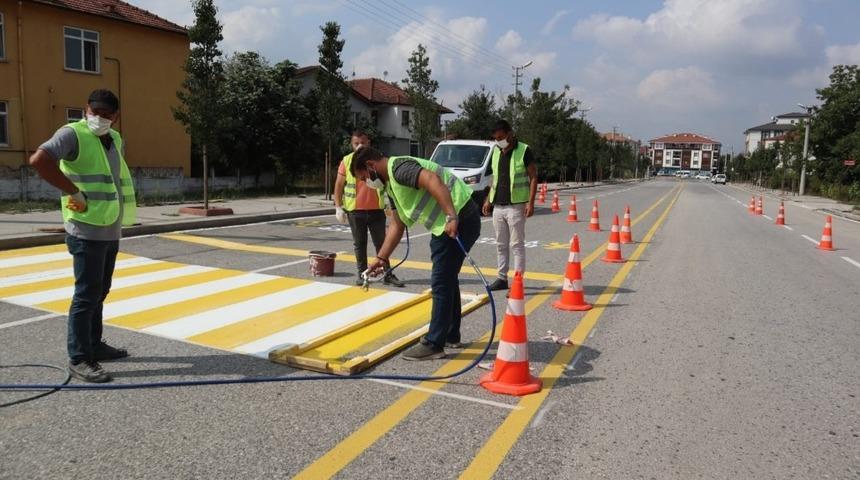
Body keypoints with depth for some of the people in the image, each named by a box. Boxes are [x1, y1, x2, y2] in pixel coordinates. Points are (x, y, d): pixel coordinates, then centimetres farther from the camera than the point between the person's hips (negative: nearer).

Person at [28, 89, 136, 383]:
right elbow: (39, 160, -27)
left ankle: (94, 345, 30)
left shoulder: (116, 140, 13)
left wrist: (122, 212, 12)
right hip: (87, 232, -8)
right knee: (87, 294, -5)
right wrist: (75, 192, -23)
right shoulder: (73, 134, -11)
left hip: (111, 231, 8)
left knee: (100, 291, 17)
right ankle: (79, 359, 3)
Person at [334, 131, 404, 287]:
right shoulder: (346, 161, 1)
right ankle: (362, 273, 20)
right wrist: (338, 206, -3)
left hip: (376, 209, 1)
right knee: (359, 243, 9)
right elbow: (339, 185, 3)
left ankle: (387, 274, 11)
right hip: (354, 210, 0)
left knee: (381, 242, 5)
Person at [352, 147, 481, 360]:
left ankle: (433, 345, 3)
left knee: (441, 283, -5)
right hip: (446, 225, 11)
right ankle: (451, 336, 33)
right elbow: (397, 225, 22)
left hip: (459, 220, -11)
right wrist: (381, 258, 19)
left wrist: (451, 217, -37)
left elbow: (433, 181, -30)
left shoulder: (398, 167, -14)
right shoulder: (391, 184, 18)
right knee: (447, 279, 20)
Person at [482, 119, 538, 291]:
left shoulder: (523, 151, -7)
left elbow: (533, 177, -8)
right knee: (501, 245, 11)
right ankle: (502, 278, 20)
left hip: (516, 206, -6)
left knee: (517, 245, -2)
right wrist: (488, 199, 15)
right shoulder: (496, 152, 12)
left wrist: (531, 202, -16)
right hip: (498, 206, 6)